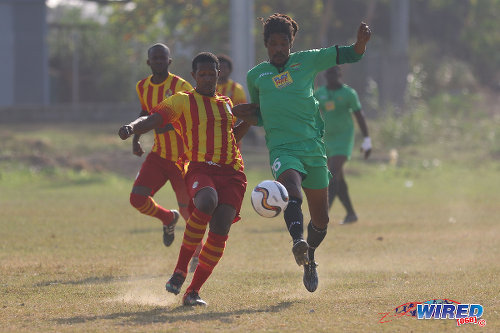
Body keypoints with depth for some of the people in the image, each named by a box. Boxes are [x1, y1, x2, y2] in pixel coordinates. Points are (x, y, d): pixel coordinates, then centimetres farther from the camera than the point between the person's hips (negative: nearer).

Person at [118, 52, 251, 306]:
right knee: (206, 203, -36)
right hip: (200, 168, -5)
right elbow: (153, 119, -6)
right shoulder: (183, 102, 8)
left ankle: (193, 291, -2)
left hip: (231, 172, 5)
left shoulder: (226, 104, 24)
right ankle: (180, 271, -23)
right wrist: (132, 128, -26)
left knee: (220, 231, -12)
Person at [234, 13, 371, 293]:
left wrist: (362, 41, -9)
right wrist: (244, 116, 5)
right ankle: (298, 242, -57)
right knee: (292, 191, -34)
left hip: (314, 147, 2)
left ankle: (310, 258, 35)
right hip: (282, 149, -2)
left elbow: (351, 55, 12)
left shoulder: (307, 61, 11)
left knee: (321, 219, 8)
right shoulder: (256, 76, 14)